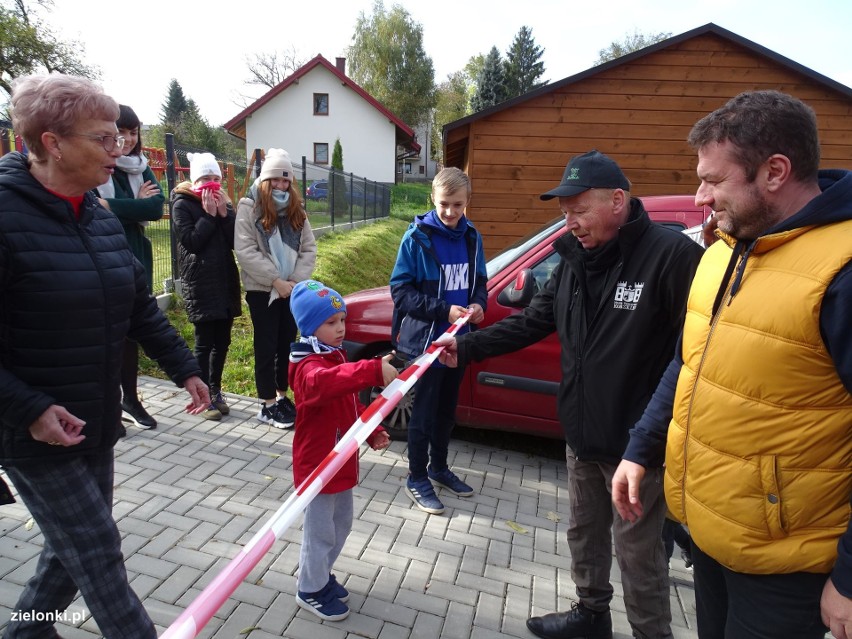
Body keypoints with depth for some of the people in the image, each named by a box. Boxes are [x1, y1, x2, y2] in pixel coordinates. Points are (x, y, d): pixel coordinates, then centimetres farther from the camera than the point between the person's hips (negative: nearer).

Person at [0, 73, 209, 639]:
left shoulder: (100, 217, 4)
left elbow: (140, 306, 9)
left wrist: (183, 368, 5)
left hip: (95, 418, 7)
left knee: (78, 543, 21)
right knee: (97, 549, 2)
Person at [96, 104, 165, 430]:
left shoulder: (141, 168, 8)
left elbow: (157, 207, -8)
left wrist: (110, 205, -15)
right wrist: (135, 206, -16)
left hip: (136, 259, 5)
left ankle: (130, 399, 29)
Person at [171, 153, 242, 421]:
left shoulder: (224, 204, 14)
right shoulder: (182, 204, 0)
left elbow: (236, 242, 2)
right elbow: (191, 242, -13)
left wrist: (224, 213, -8)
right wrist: (209, 215, -12)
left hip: (225, 281, 5)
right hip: (200, 285, -5)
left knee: (222, 340, 9)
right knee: (205, 341, -4)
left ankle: (216, 392, 23)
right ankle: (205, 397, 8)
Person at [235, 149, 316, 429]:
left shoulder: (296, 210, 10)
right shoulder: (248, 207, -5)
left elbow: (309, 248, 4)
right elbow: (245, 251, -14)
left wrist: (296, 280, -11)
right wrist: (276, 280, -19)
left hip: (292, 290, 5)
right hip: (261, 290, -5)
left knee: (287, 344, 12)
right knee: (267, 347, 2)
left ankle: (283, 396, 26)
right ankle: (267, 405, 12)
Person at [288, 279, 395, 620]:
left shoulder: (337, 355, 6)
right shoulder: (309, 366, -24)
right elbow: (326, 382, -51)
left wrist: (372, 432, 8)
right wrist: (374, 371, -63)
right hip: (318, 465, -9)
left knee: (341, 525, 23)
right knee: (320, 531, 9)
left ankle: (321, 575, 45)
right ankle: (311, 590, 32)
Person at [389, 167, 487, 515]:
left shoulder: (471, 237, 3)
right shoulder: (417, 237, -12)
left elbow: (479, 282, 13)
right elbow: (401, 290, -13)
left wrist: (478, 305, -8)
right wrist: (443, 310, -22)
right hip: (425, 339, -5)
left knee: (446, 408, 19)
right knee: (423, 411, 5)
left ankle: (439, 467, 38)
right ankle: (417, 479, 23)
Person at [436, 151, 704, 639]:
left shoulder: (672, 254, -19)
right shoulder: (575, 260, 6)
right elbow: (532, 322, 8)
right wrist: (467, 348, 0)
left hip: (638, 444, -8)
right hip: (582, 436, 8)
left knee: (637, 554, 10)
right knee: (584, 534, 24)